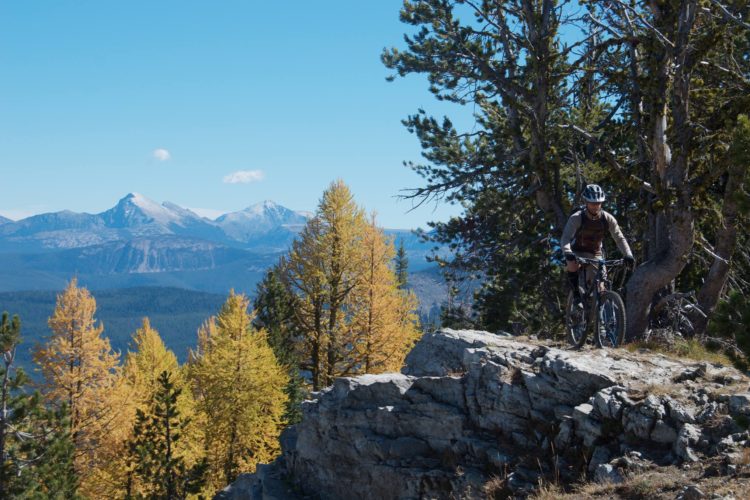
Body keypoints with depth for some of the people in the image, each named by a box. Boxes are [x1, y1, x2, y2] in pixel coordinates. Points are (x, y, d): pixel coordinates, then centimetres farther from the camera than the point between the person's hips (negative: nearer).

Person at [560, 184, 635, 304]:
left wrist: (628, 255, -32)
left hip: (596, 255, 3)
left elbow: (620, 238, -14)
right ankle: (577, 296, -18)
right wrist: (568, 254, -53)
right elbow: (565, 238, -33)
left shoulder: (608, 219, -13)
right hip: (578, 253, -3)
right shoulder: (577, 218, -22)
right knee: (572, 267, -36)